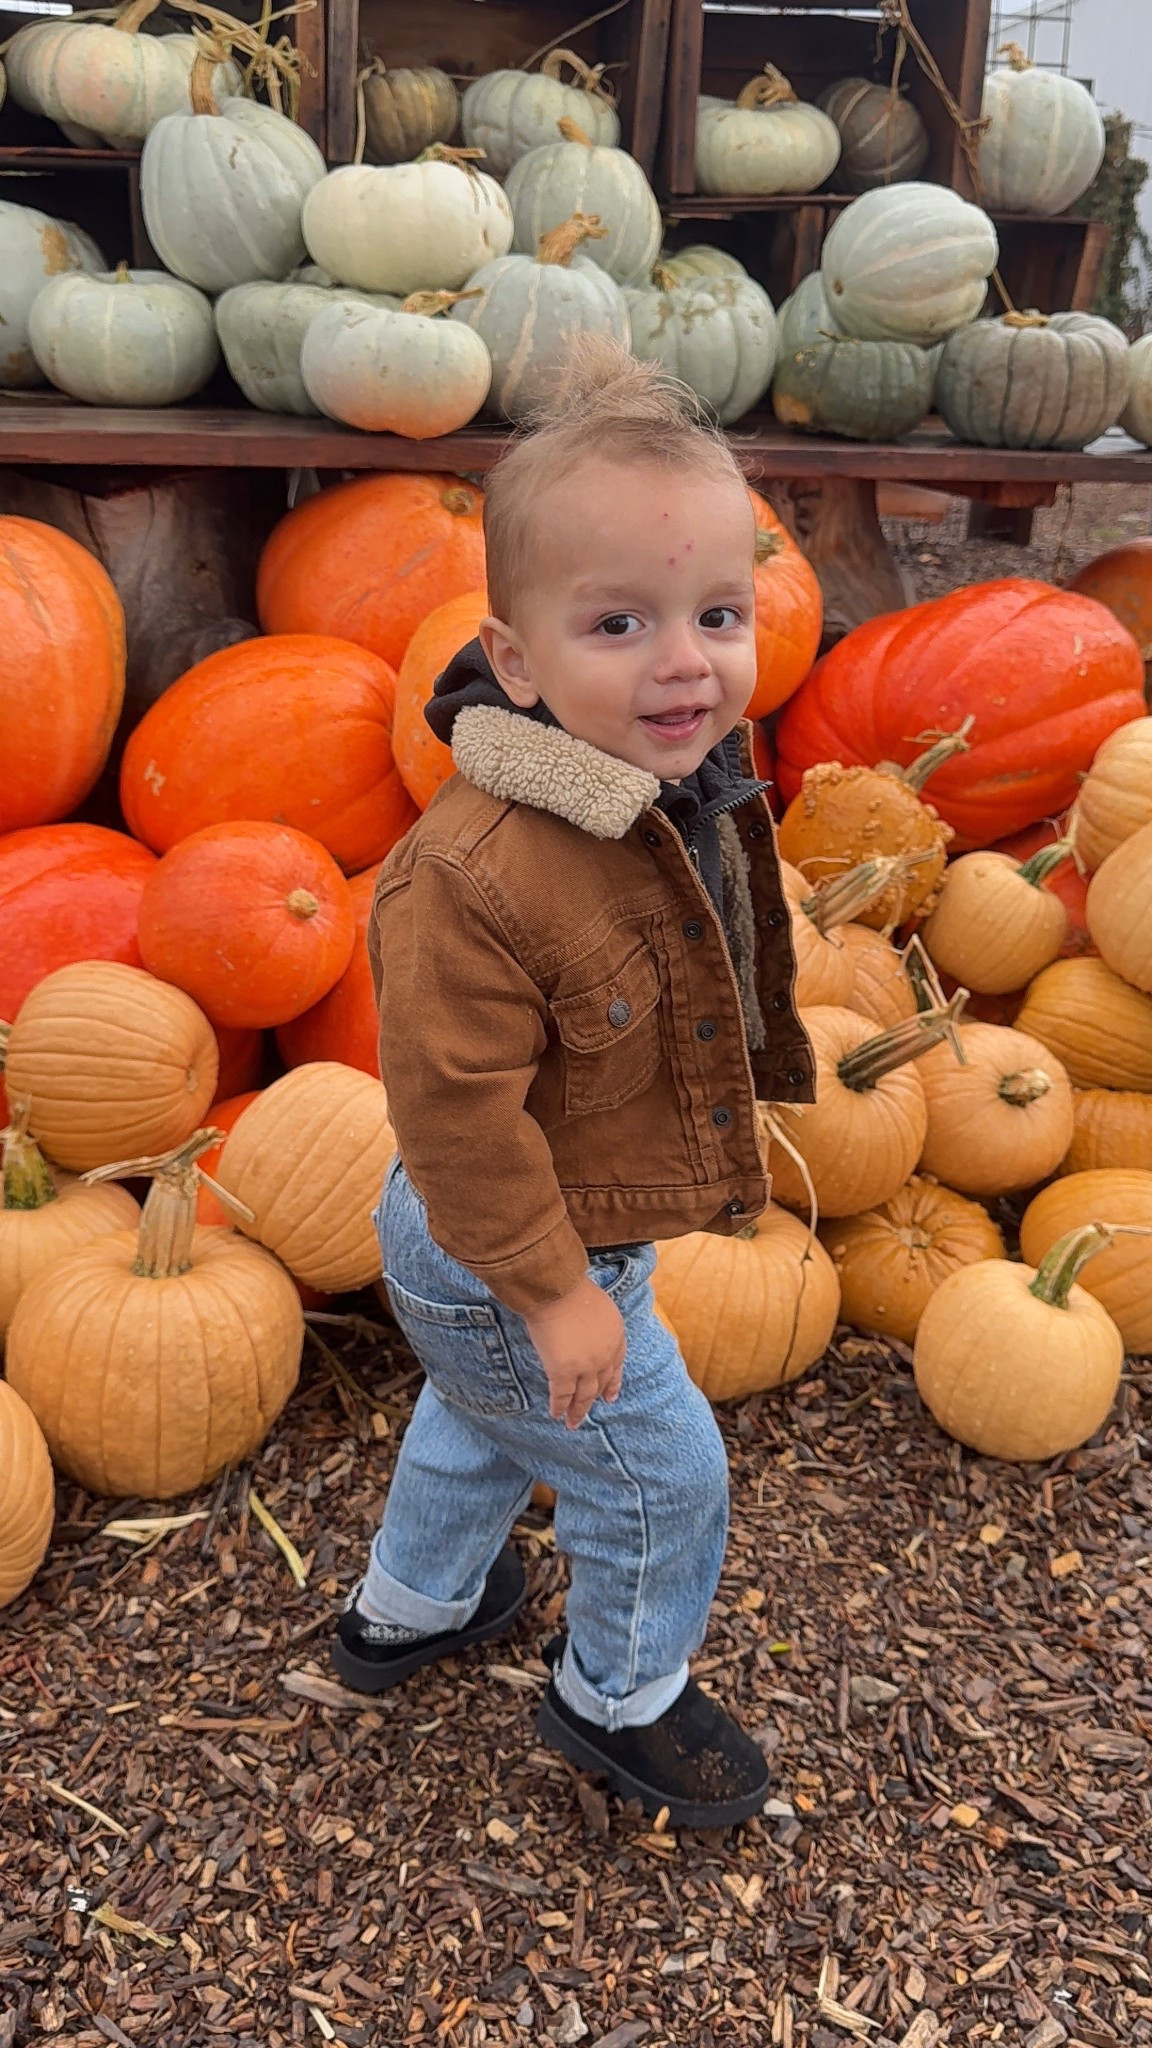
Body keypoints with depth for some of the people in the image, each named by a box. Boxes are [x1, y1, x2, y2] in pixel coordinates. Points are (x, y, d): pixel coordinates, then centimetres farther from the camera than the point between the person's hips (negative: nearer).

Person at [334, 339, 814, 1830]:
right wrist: (551, 1287, -23)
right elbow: (457, 1103, -31)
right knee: (662, 1469, 9)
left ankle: (408, 1608, 58)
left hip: (596, 1219, 9)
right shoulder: (477, 874, -38)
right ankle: (620, 1700, 38)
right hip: (495, 1261, -9)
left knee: (491, 1418, 30)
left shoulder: (687, 790, -8)